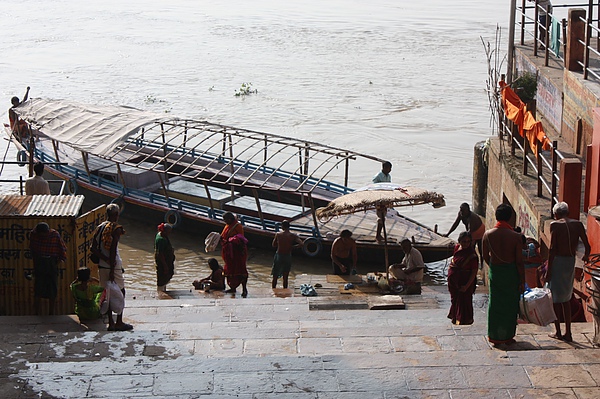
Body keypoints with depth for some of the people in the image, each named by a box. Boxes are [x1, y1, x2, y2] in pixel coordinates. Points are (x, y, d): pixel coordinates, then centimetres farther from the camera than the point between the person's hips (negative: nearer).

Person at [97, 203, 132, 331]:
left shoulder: (100, 227, 7)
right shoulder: (116, 228, -13)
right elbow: (113, 250, -17)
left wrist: (105, 259, -7)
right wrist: (112, 270, -17)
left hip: (102, 265, 6)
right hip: (114, 266, -6)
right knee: (120, 292, 6)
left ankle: (111, 323, 12)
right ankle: (119, 323, 7)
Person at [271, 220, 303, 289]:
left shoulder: (278, 234, -7)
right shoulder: (293, 236, -8)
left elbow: (274, 245, 3)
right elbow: (301, 244, -18)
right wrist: (292, 247, -5)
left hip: (279, 256, -1)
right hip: (288, 257, 1)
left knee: (275, 276, 12)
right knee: (285, 277, 11)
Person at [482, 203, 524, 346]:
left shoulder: (488, 234, -8)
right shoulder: (515, 236, -14)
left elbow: (485, 256, 2)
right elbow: (519, 261, -11)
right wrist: (522, 281, -2)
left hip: (495, 271, 2)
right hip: (511, 272, -2)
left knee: (495, 304, 13)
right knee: (510, 304, 11)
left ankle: (495, 336, 18)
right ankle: (508, 336, 19)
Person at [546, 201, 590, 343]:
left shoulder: (555, 225, -9)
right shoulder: (578, 224, 4)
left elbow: (552, 249, -13)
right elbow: (587, 245, 3)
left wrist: (548, 270, -10)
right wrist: (586, 257, 25)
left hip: (557, 261, -5)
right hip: (571, 262, 5)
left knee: (555, 299, 7)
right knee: (566, 299, 16)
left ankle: (558, 332, 11)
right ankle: (568, 332, 15)